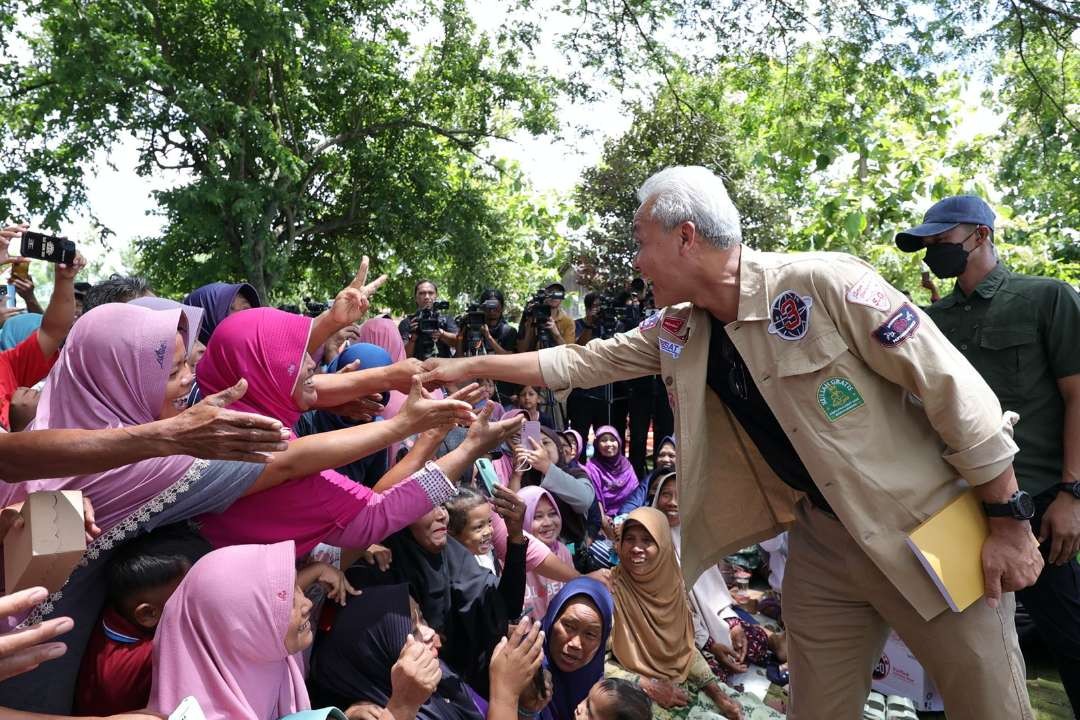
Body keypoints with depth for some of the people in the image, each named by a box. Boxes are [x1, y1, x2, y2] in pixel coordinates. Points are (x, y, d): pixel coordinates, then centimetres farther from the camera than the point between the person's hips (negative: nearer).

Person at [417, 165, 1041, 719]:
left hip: (927, 527, -5)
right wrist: (470, 366, 8)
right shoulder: (676, 332, -1)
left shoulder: (823, 283, -21)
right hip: (821, 538, 5)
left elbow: (952, 386, -16)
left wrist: (1010, 520, -12)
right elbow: (581, 363, 8)